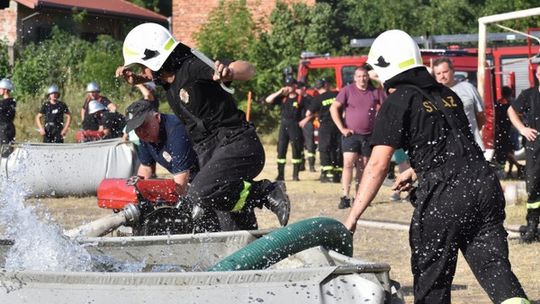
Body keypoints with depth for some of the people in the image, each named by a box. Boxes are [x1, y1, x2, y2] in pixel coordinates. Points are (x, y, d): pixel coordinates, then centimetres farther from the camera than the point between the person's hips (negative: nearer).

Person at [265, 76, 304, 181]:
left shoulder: (300, 98, 0)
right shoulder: (283, 98, 10)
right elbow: (268, 100, 4)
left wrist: (304, 120, -13)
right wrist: (279, 92, -2)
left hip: (295, 126, -4)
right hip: (284, 125, 4)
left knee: (296, 150, -1)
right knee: (281, 150, 1)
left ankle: (295, 174, 5)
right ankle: (280, 174, 5)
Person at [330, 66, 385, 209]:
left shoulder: (376, 91, 5)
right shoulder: (348, 90, -2)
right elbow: (334, 108, -3)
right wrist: (342, 128, -8)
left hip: (369, 136, 3)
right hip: (351, 134, -3)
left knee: (363, 166, 7)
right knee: (348, 163, -14)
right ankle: (345, 197, -18)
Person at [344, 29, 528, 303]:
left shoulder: (398, 102, -1)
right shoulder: (448, 95, 19)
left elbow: (378, 165, -8)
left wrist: (352, 217, -8)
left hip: (443, 197, -6)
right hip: (484, 183, 6)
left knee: (430, 280, 9)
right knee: (494, 266, 1)